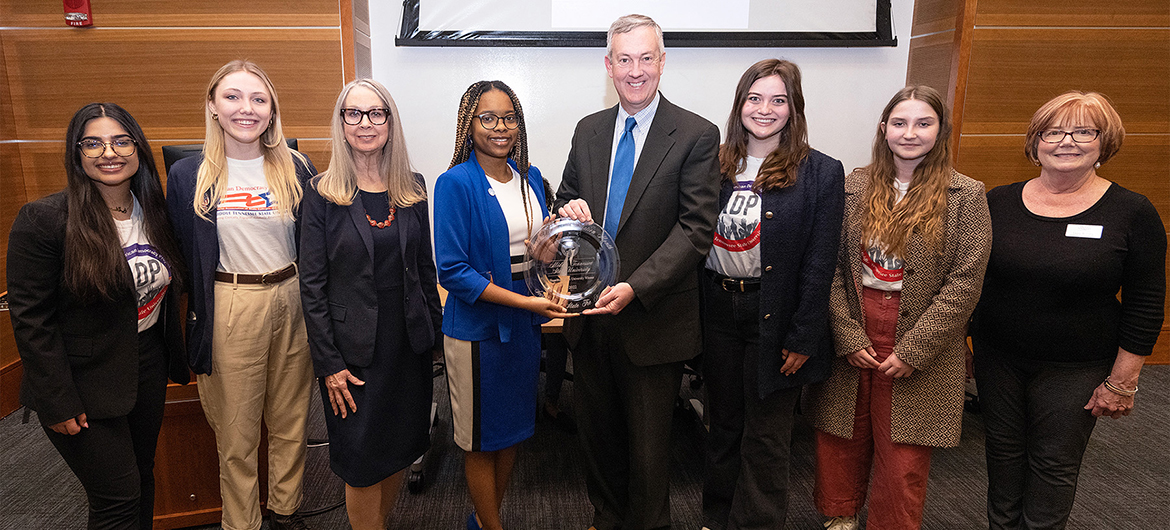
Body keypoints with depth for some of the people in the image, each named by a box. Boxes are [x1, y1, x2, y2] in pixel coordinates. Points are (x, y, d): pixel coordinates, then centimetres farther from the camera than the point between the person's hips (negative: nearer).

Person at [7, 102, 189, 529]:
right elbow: (32, 320, -15)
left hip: (148, 365, 6)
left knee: (142, 476, 19)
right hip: (84, 381, -6)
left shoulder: (153, 212, 2)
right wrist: (57, 402, -14)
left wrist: (174, 358, 8)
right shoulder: (42, 220, -16)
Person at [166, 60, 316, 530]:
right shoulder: (187, 176, -2)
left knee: (290, 422, 15)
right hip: (229, 310, -1)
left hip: (292, 302, 2)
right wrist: (197, 322, 0)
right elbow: (182, 257, 4)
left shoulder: (296, 169, 0)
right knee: (236, 432, 9)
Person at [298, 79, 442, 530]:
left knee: (400, 448, 16)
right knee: (362, 463, 6)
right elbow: (312, 285, -7)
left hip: (409, 341, 4)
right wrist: (329, 364, -11)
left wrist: (433, 329, 6)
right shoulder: (321, 192, -6)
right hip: (354, 348, -3)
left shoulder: (412, 188, 5)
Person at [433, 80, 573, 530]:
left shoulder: (530, 177, 6)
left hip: (526, 323, 6)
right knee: (483, 439, 9)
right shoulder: (455, 183, -13)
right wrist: (525, 302, -24)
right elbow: (452, 271, -18)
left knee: (513, 429, 18)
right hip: (477, 327, -6)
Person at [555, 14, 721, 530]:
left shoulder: (696, 135, -9)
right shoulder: (588, 130, 7)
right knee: (595, 427, 20)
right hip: (590, 311, 5)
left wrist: (635, 287, -25)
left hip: (653, 318, -5)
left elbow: (697, 228, -15)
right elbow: (566, 196, 17)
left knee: (647, 439, 11)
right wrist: (569, 207, -9)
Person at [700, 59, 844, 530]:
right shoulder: (717, 164, 4)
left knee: (765, 437, 9)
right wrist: (694, 315, 2)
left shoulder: (821, 173, -6)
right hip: (717, 309, 4)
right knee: (723, 424, 18)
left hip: (773, 315, -3)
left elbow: (819, 265, -8)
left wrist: (802, 339, -11)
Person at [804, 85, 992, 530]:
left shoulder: (966, 196, -3)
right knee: (841, 438, 13)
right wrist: (848, 336, -8)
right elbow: (831, 265, 0)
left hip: (920, 348, -2)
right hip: (852, 337, 2)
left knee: (904, 456, 6)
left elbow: (964, 282, -7)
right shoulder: (854, 186, 3)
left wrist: (913, 349, -12)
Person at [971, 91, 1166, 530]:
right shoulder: (998, 202, -2)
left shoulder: (1132, 213, -9)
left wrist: (1121, 382, -6)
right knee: (1003, 453, 17)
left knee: (1054, 465, 11)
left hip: (1075, 370, -2)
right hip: (997, 359, 3)